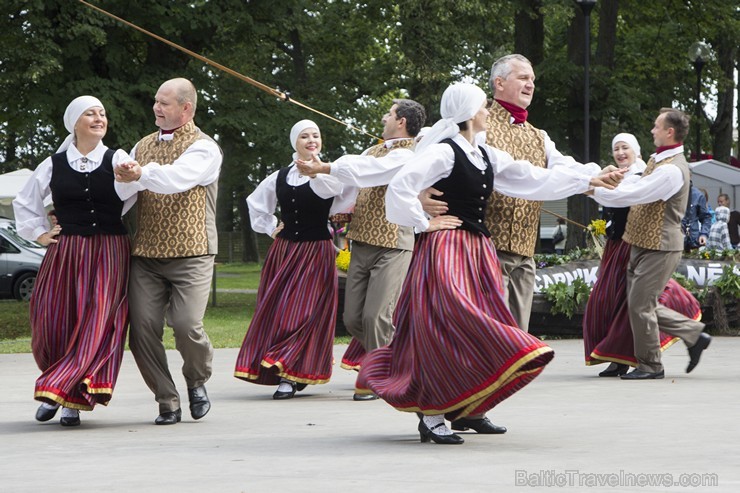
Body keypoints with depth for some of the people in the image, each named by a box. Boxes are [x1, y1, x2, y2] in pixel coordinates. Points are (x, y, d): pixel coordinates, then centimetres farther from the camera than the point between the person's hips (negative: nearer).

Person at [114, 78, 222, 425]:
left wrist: (141, 174, -23)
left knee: (187, 324, -16)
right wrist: (126, 180, -17)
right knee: (143, 330, -5)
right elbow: (121, 191, 4)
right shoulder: (143, 146, 17)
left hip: (190, 254, -5)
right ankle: (167, 402, 9)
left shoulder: (203, 148, -2)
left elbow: (177, 178, -22)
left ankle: (197, 382, 14)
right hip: (145, 254, 5)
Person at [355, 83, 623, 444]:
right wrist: (424, 223, -13)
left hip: (477, 251, 9)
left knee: (477, 331, 10)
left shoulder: (486, 156, 12)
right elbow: (400, 187, -22)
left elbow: (533, 178, 19)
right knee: (444, 330, -11)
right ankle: (431, 418, -7)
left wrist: (587, 182, 20)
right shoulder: (444, 152, -13)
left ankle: (467, 410, 19)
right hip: (446, 250, -9)